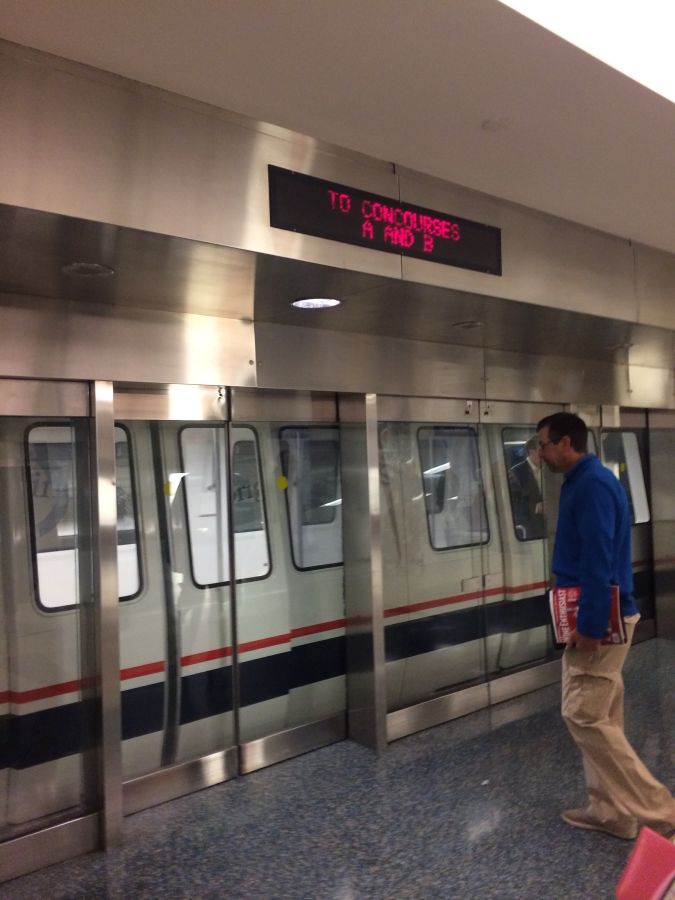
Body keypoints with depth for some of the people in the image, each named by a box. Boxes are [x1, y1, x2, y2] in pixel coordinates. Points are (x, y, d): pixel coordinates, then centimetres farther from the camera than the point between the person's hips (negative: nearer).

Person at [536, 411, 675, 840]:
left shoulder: (592, 484, -18)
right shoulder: (583, 483, 14)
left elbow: (599, 561, -24)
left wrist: (590, 626, -24)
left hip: (600, 620, -10)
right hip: (599, 617, 10)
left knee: (583, 716, -4)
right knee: (601, 717, 15)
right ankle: (612, 810, 24)